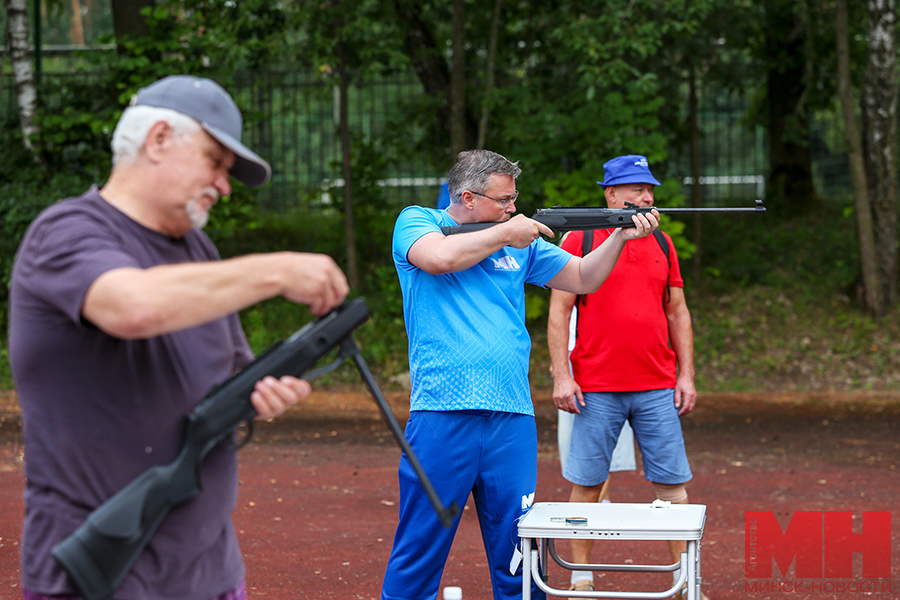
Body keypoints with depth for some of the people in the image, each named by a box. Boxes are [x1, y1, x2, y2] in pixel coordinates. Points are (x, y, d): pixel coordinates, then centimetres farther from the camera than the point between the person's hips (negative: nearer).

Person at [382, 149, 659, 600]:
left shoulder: (521, 241, 17)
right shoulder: (417, 221, 5)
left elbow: (583, 279, 20)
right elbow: (439, 258, -16)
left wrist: (621, 236, 4)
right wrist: (505, 234, -5)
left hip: (511, 417, 4)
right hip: (442, 414, -4)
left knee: (516, 552, 5)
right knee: (419, 550, -2)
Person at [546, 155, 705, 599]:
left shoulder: (661, 244, 12)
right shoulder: (580, 241, 0)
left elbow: (678, 312, 16)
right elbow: (559, 312, -2)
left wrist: (686, 375, 9)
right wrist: (561, 376, -9)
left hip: (658, 387, 3)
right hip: (596, 390, -3)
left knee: (672, 483, 3)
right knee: (586, 483, 2)